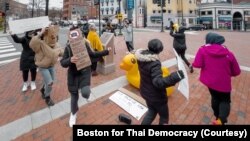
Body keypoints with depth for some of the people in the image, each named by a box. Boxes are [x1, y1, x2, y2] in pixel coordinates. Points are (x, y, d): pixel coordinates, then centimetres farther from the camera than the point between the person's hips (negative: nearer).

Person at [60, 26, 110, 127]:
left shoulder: (85, 45, -5)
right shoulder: (68, 47, -10)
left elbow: (93, 54, 12)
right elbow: (62, 63, -14)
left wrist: (107, 51, 11)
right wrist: (70, 60, -37)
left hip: (85, 72, 0)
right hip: (73, 75, 0)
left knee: (85, 93, -23)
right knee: (74, 96, 13)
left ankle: (86, 89, 19)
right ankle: (73, 113, 43)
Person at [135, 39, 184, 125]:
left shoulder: (142, 57, -8)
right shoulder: (154, 63, -34)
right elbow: (158, 82, -40)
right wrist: (175, 77, -46)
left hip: (145, 91, 8)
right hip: (156, 95, -7)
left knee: (152, 111, 33)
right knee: (164, 116, 20)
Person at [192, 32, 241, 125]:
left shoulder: (203, 49, -11)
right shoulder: (228, 53, -8)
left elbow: (197, 64, -18)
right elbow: (236, 71, 0)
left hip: (210, 81, 1)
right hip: (224, 83, -1)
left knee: (215, 98, 26)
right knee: (225, 100, 18)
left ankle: (218, 117, 42)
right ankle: (221, 120, -5)